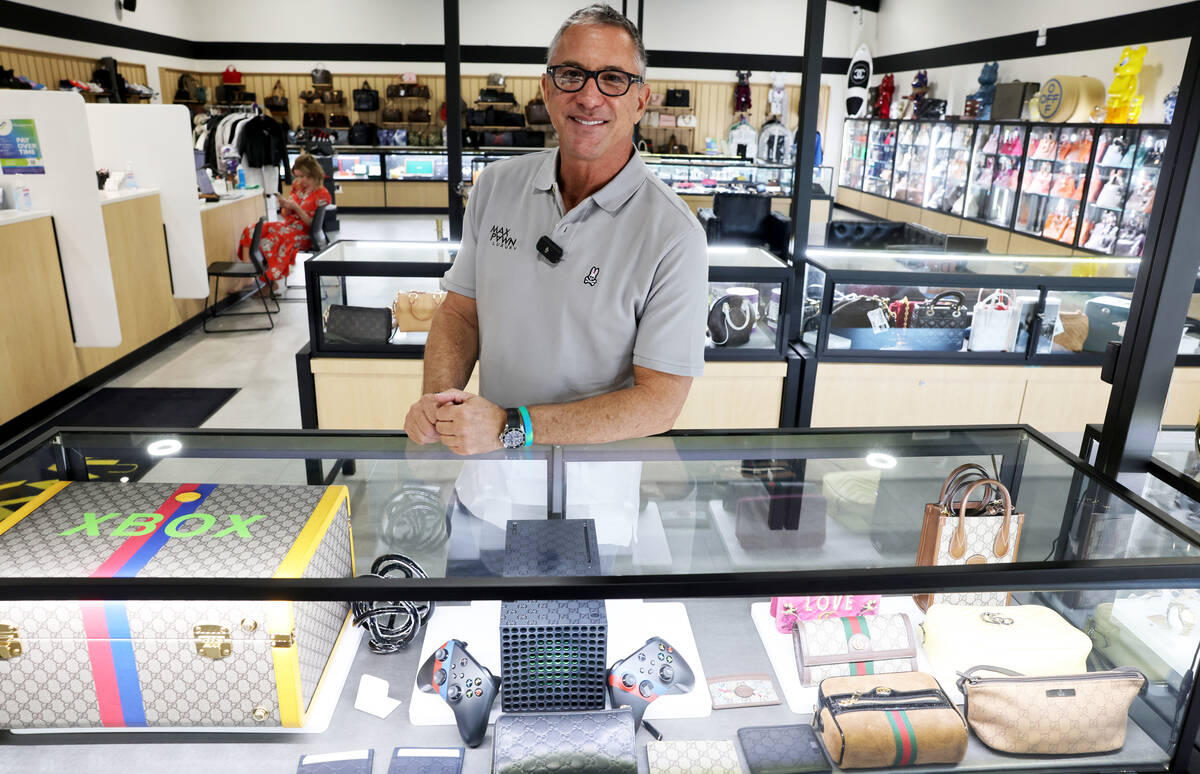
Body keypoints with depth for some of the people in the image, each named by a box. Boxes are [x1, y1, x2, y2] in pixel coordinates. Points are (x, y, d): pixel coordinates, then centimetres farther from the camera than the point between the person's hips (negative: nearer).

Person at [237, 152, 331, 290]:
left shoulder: (322, 194, -9)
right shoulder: (297, 186, 10)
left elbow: (312, 224, -12)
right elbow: (286, 215, 15)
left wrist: (296, 207, -19)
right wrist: (285, 206, -7)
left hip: (304, 234, -7)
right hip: (288, 225, 8)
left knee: (270, 242, -31)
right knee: (251, 231, -13)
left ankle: (270, 282, -16)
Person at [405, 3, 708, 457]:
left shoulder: (673, 236, -17)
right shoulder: (496, 186, -1)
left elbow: (660, 402, -18)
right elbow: (460, 312, 7)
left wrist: (512, 427, -24)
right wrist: (438, 402, -12)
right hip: (489, 461, 5)